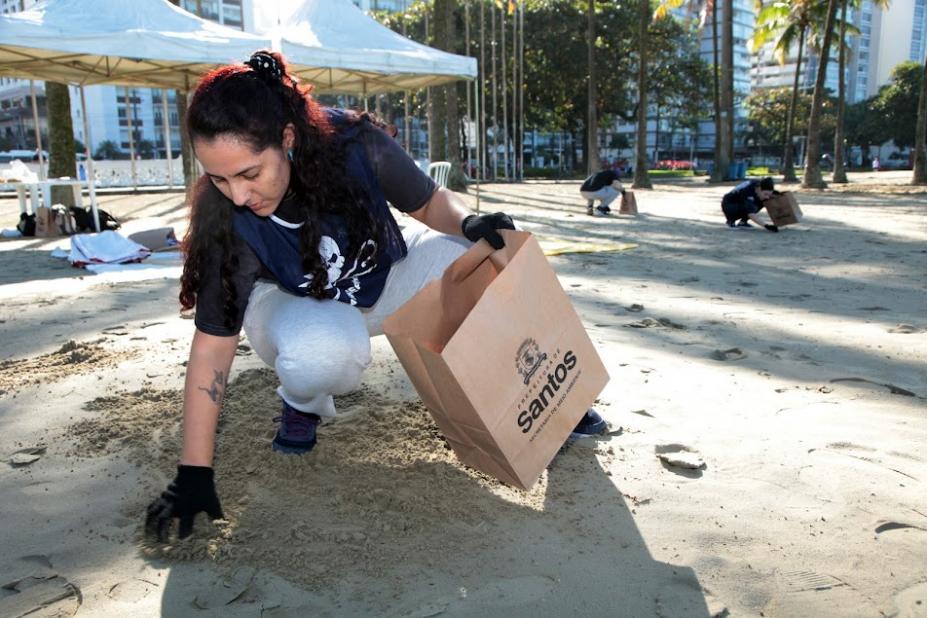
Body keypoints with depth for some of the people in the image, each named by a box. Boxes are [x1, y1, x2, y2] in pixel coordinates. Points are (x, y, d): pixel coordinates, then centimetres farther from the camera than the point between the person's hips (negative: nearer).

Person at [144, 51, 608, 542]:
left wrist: (468, 222, -32)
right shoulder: (225, 221, -29)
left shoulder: (353, 145, -28)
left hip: (386, 276, 2)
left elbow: (431, 203, -10)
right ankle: (302, 405, 0)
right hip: (295, 304, -1)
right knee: (322, 351, -38)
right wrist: (193, 474, -21)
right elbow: (213, 346, -23)